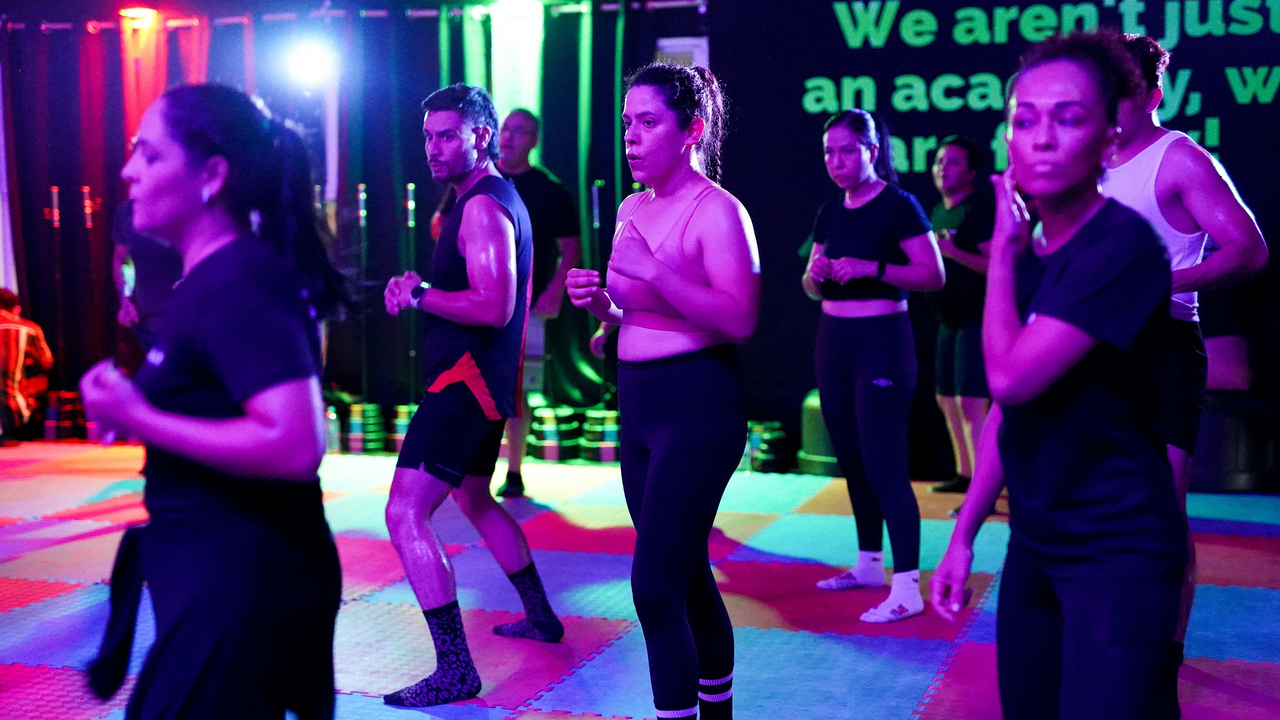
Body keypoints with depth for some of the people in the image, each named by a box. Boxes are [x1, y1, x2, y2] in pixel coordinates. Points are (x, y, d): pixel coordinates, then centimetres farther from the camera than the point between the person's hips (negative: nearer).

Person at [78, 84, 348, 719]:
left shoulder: (236, 284, -20)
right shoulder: (225, 274, 11)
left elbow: (295, 446, -30)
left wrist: (138, 418, -22)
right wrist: (135, 404, 7)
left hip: (238, 586, -10)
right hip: (244, 573, 10)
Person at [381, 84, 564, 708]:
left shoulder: (483, 207, -17)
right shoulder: (501, 199, 16)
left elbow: (494, 307, -27)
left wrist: (419, 294, -20)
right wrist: (415, 290, 11)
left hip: (467, 378, -11)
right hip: (484, 379, 11)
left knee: (406, 514, -15)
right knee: (474, 499, 28)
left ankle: (455, 669, -16)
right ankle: (540, 616, 40)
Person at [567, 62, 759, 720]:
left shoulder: (717, 210, -12)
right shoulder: (632, 208, 12)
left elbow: (741, 321, -21)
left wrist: (655, 272, -26)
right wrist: (600, 300, 1)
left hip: (696, 405, -8)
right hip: (636, 401, 8)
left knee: (655, 585, -10)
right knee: (686, 575, 17)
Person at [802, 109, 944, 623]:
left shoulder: (898, 206, -9)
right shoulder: (830, 212, 12)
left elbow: (934, 276, -15)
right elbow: (812, 288, 17)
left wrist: (872, 267, -24)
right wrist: (816, 273, -6)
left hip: (881, 340, -8)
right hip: (833, 341, 8)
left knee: (883, 464, -11)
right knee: (851, 459, 13)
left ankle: (908, 588, -8)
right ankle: (870, 564, 26)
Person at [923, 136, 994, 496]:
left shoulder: (981, 209, -12)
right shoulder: (939, 211, 15)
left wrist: (953, 252, -30)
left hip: (976, 319, -10)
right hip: (950, 320, 10)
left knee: (971, 404, -15)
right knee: (947, 400, 15)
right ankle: (965, 473, 28)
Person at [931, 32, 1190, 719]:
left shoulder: (1122, 244, -17)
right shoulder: (1030, 252, 7)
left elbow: (1011, 376, -22)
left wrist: (1003, 248, -11)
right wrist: (964, 533, 9)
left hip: (1117, 555, -7)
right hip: (1035, 545, 7)